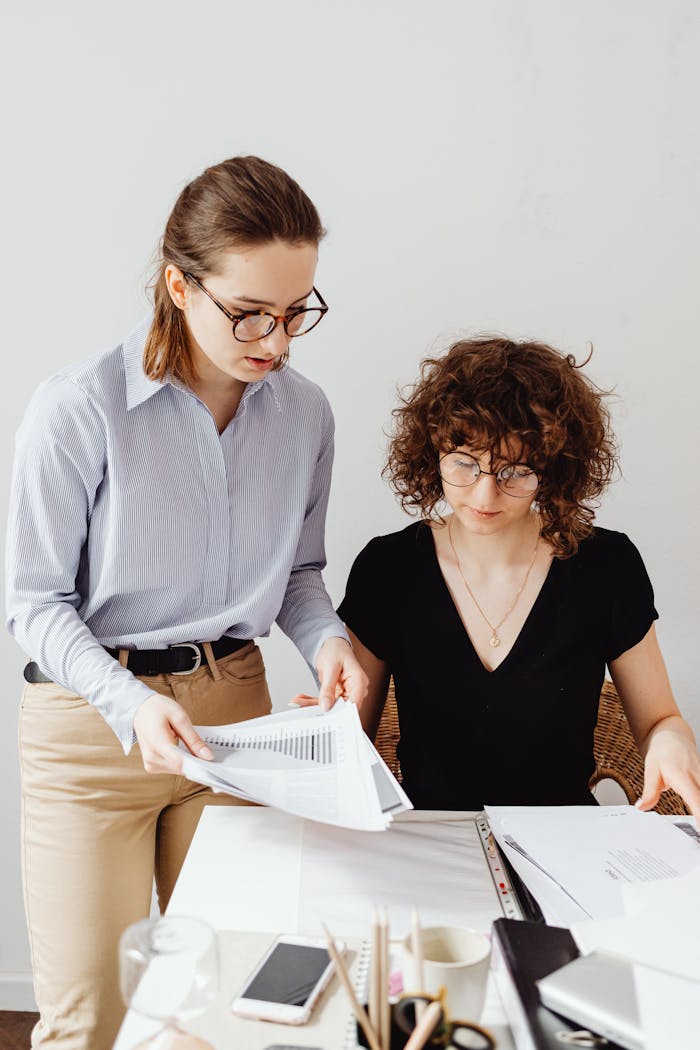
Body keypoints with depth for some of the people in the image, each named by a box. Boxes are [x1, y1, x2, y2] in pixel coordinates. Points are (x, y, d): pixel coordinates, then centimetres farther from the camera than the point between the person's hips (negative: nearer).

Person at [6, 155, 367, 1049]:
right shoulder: (80, 410, -17)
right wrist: (129, 702, -25)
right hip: (93, 719, -4)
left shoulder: (303, 413, -2)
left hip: (236, 707, 4)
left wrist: (324, 638, -9)